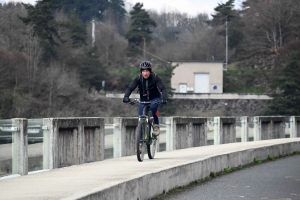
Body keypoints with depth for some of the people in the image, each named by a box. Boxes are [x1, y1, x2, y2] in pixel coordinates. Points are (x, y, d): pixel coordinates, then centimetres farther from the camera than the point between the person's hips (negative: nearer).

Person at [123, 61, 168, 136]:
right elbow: (130, 88, -20)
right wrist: (126, 97, -39)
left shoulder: (155, 77, -18)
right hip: (143, 100, 2)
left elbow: (163, 89, -26)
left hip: (154, 99, -2)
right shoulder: (138, 78, -13)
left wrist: (164, 99, -44)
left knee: (153, 106, -36)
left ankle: (156, 124, -15)